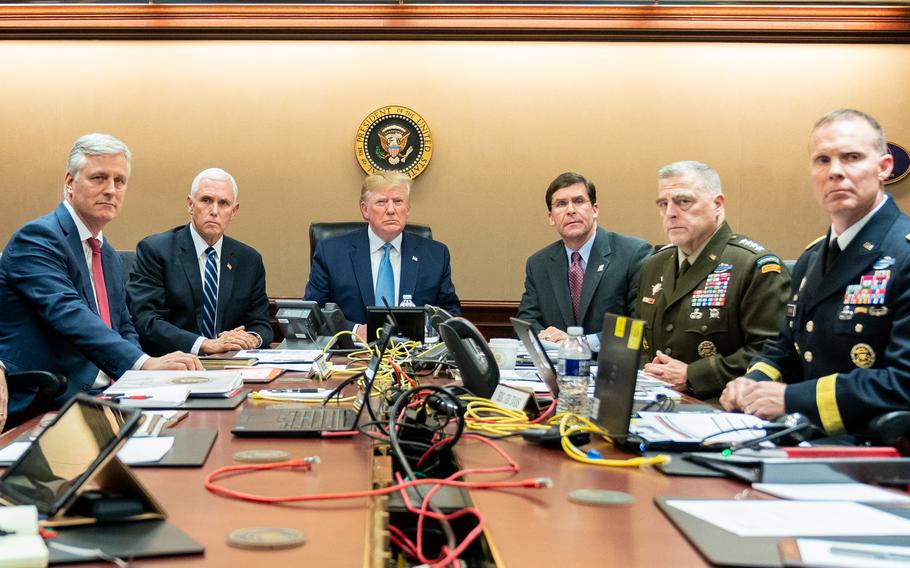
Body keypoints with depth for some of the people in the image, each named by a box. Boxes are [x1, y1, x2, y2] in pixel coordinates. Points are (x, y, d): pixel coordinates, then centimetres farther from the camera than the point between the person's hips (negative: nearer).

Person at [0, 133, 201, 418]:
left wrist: (147, 367, -1)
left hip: (103, 395, 8)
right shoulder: (36, 238, -9)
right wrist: (145, 363, -34)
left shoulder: (111, 258, 20)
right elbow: (67, 314, -23)